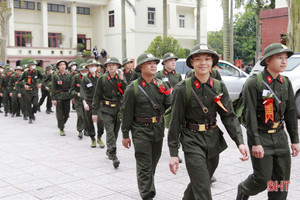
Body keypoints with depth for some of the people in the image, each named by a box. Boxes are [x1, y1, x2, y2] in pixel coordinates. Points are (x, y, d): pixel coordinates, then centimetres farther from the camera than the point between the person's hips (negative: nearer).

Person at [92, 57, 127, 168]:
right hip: (107, 109, -3)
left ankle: (109, 151, 32)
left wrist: (122, 79, -13)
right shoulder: (102, 79, -1)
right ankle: (113, 156, -18)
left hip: (118, 108, 3)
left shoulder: (121, 78, 6)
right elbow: (97, 96, 0)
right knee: (110, 132, -14)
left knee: (115, 131, 12)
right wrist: (95, 112, -2)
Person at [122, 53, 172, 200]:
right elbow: (127, 113, -5)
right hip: (141, 130, -5)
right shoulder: (133, 88, -9)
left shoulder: (161, 85, 4)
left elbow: (170, 106, 3)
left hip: (158, 129, 5)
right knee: (144, 165, -4)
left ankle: (148, 187, 41)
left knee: (153, 162, 20)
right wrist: (125, 135, -3)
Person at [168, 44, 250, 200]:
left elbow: (229, 116, -1)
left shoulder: (219, 87, 2)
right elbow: (175, 122, -8)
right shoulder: (182, 89, -10)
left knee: (198, 183, 20)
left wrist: (240, 142, -15)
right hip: (193, 142, -5)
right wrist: (173, 153, -8)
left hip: (214, 140, 5)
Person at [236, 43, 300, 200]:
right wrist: (255, 143, -20)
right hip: (260, 137, -6)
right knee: (262, 179, -3)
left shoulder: (286, 83, 7)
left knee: (282, 179, 6)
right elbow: (250, 114, -17)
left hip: (280, 136, 6)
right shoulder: (253, 83, -13)